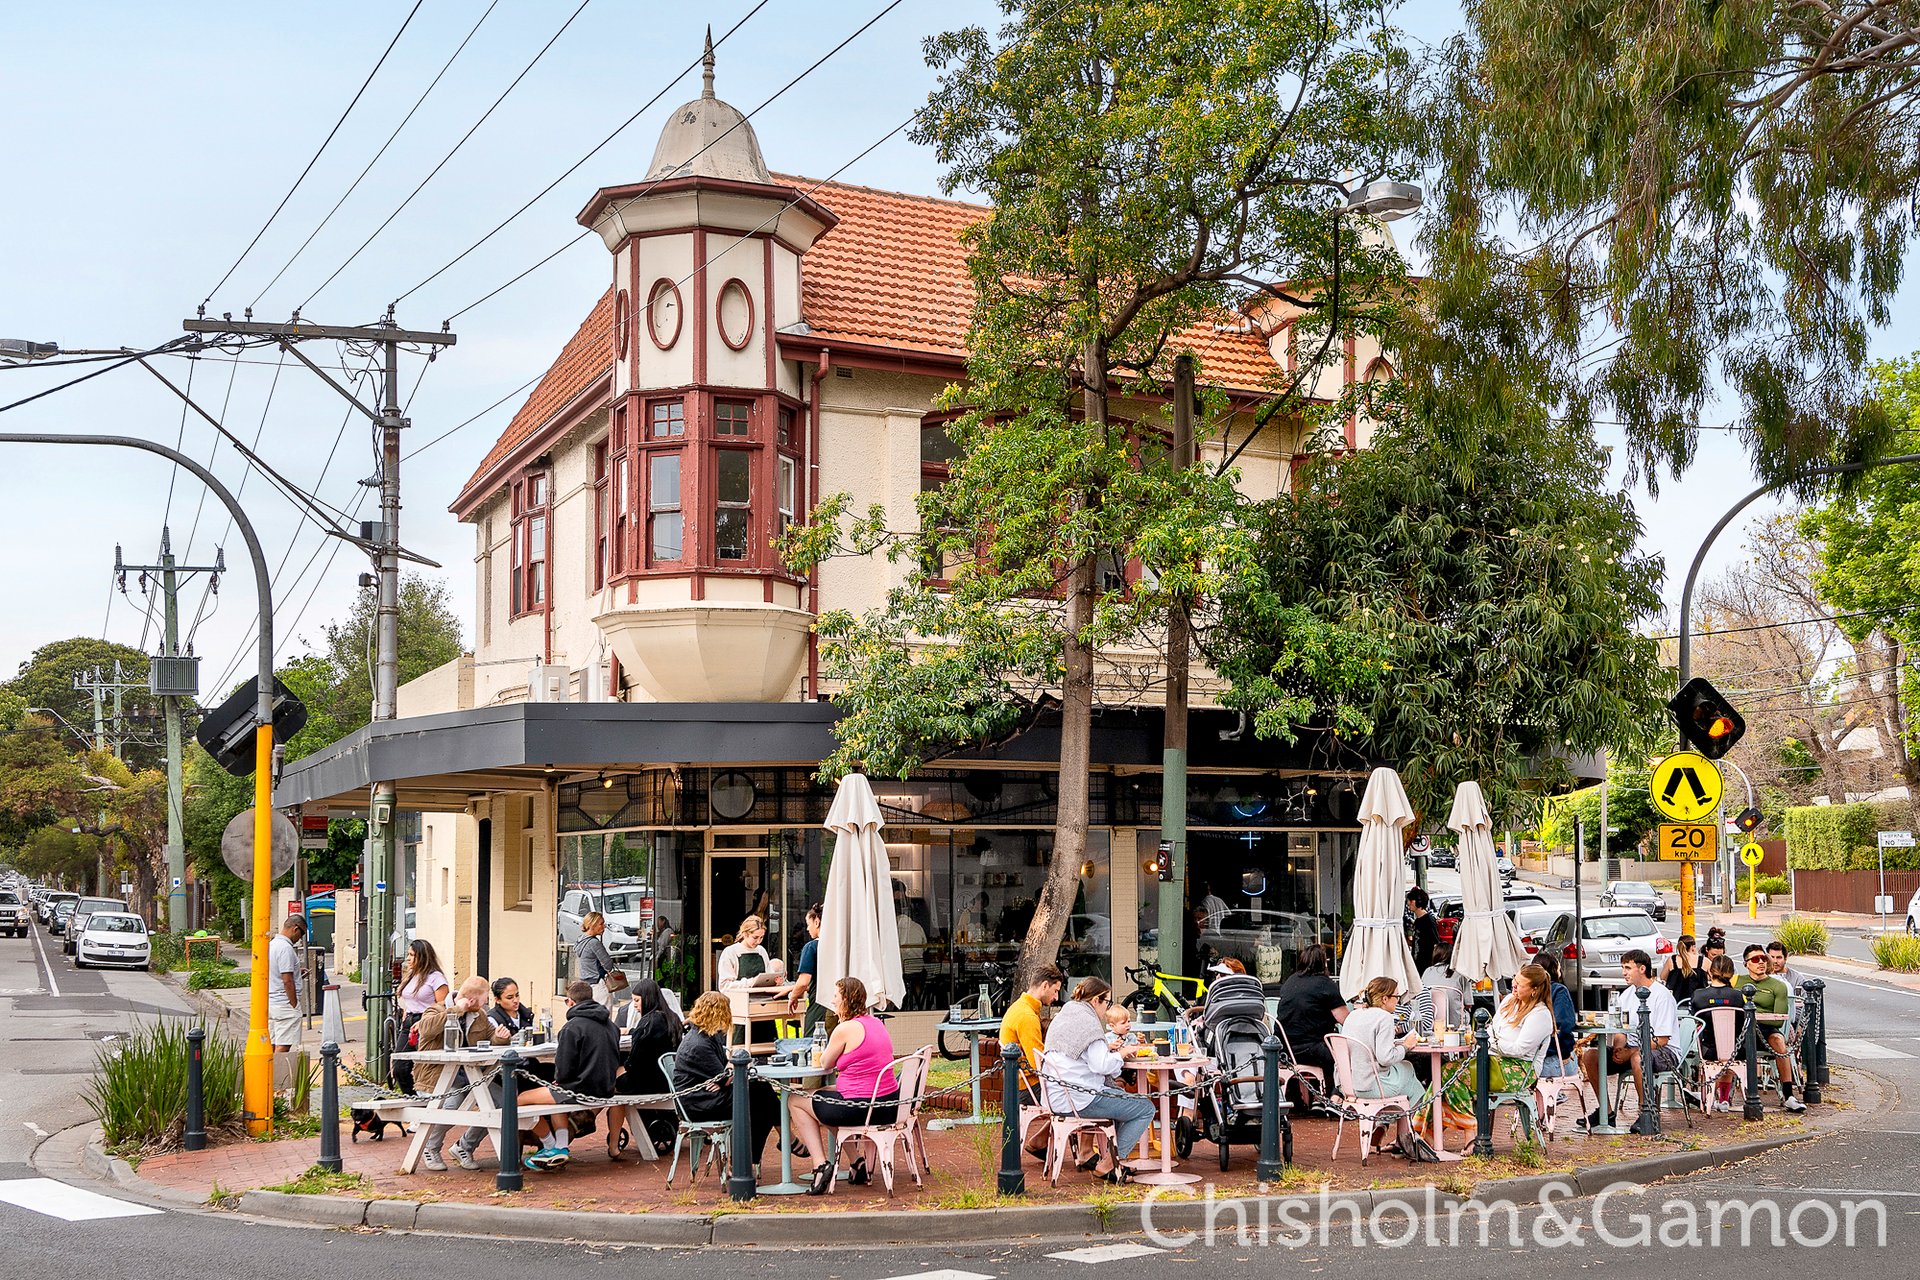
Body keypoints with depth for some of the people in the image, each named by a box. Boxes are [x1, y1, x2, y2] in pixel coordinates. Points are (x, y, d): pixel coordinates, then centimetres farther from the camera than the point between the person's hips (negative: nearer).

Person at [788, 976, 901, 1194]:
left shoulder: (845, 1029, -15)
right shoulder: (877, 1023, 10)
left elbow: (825, 1064, 0)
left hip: (860, 1109, -8)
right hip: (889, 1107, 8)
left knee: (795, 1100, 13)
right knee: (824, 1093, 34)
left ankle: (821, 1165, 3)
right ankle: (858, 1162, 24)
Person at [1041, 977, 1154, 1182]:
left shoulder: (1061, 1017, 16)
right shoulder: (1088, 1021, -13)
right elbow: (1101, 1065, -21)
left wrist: (1107, 1049, 16)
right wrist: (1121, 1053, -4)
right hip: (1080, 1099, -10)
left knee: (1118, 1096, 33)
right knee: (1146, 1109, -5)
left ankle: (1088, 1154, 26)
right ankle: (1107, 1165, -3)